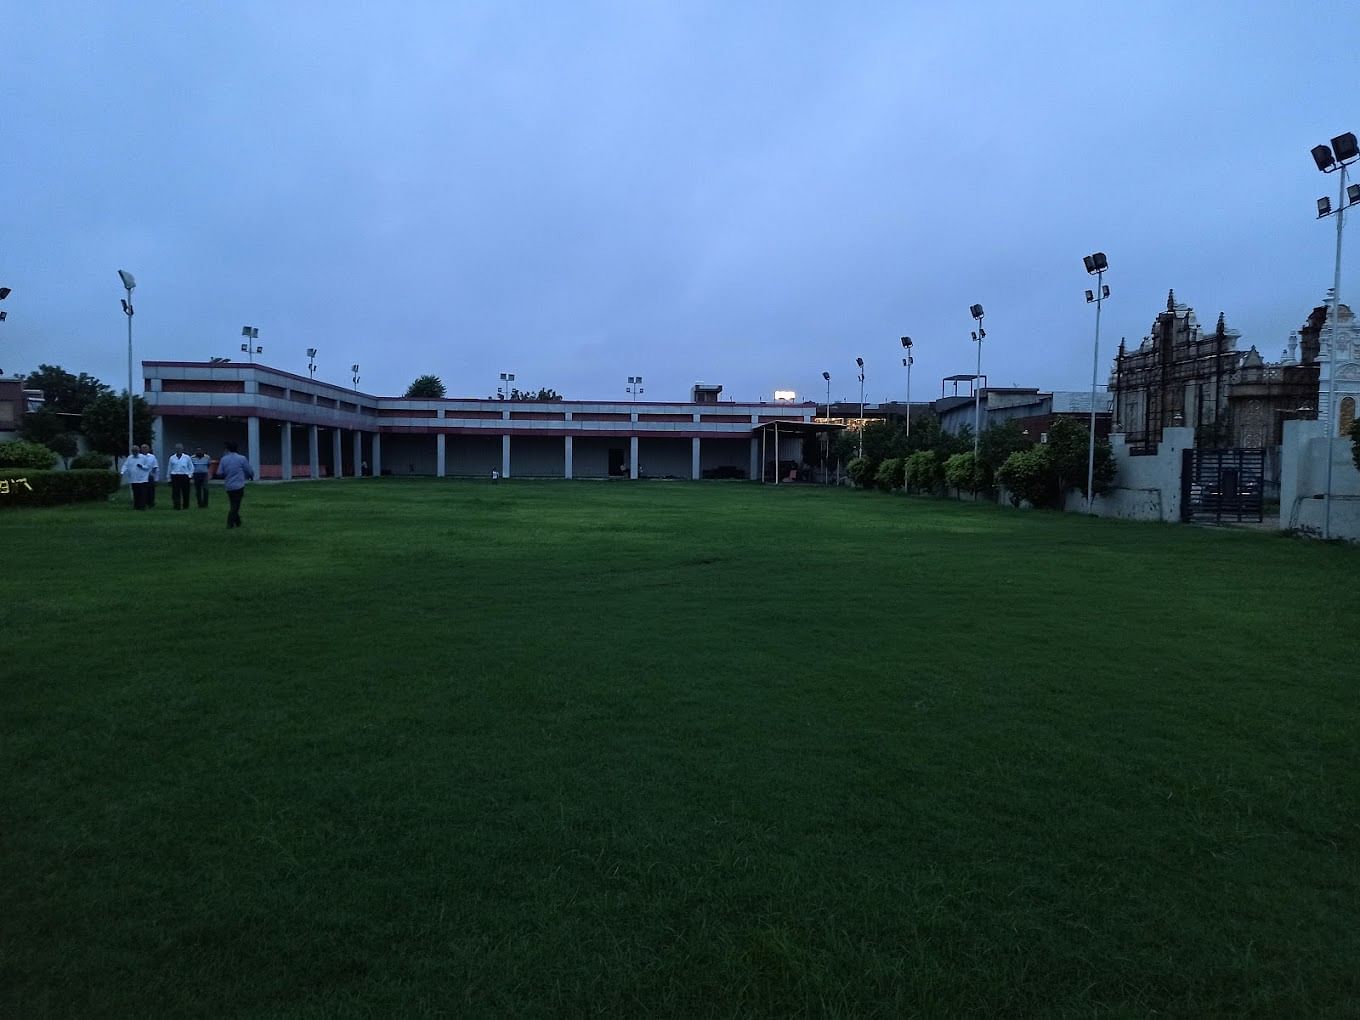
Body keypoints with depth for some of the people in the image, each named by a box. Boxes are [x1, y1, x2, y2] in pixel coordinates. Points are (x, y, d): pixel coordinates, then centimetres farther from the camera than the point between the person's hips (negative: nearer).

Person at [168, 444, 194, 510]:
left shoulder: (187, 457, 7)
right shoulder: (172, 458, 10)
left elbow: (191, 467, 12)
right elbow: (170, 468, 14)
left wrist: (190, 474, 0)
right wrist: (169, 478, 11)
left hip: (184, 476, 0)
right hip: (175, 476, 0)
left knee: (185, 492, 3)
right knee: (176, 492, -5)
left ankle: (185, 506, 16)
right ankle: (177, 506, -3)